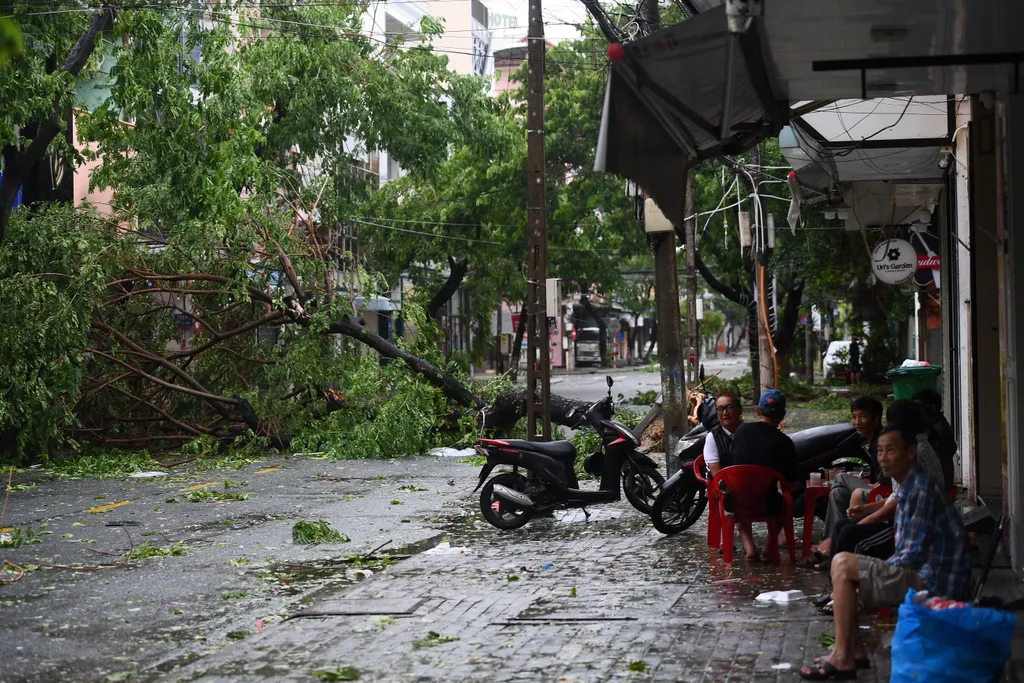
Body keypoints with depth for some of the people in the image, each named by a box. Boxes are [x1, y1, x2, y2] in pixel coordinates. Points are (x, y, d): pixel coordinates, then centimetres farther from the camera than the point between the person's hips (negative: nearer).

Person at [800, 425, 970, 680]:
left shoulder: (921, 488, -17)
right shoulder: (910, 487, 15)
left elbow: (914, 555, -20)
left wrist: (877, 569, -5)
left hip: (932, 584, -11)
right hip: (924, 576, 11)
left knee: (842, 564, -16)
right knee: (845, 568, 17)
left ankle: (842, 659, -14)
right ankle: (855, 651, 11)